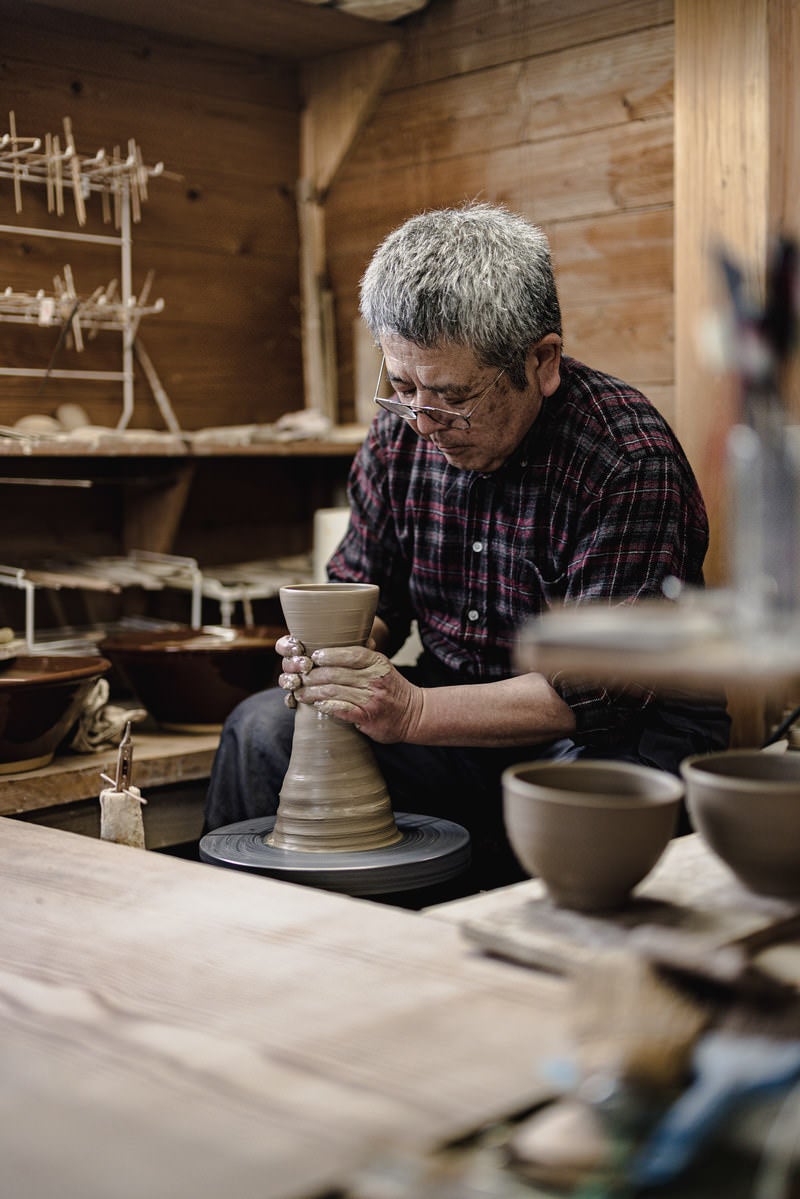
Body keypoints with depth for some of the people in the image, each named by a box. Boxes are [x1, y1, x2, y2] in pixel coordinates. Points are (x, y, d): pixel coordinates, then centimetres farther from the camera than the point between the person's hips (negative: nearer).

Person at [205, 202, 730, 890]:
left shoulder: (630, 460, -23)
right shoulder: (401, 431, -3)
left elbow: (600, 684, -26)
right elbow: (364, 585, 9)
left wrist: (413, 713, -32)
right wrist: (331, 651, -15)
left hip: (622, 730, -5)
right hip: (463, 707, 6)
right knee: (262, 727, -9)